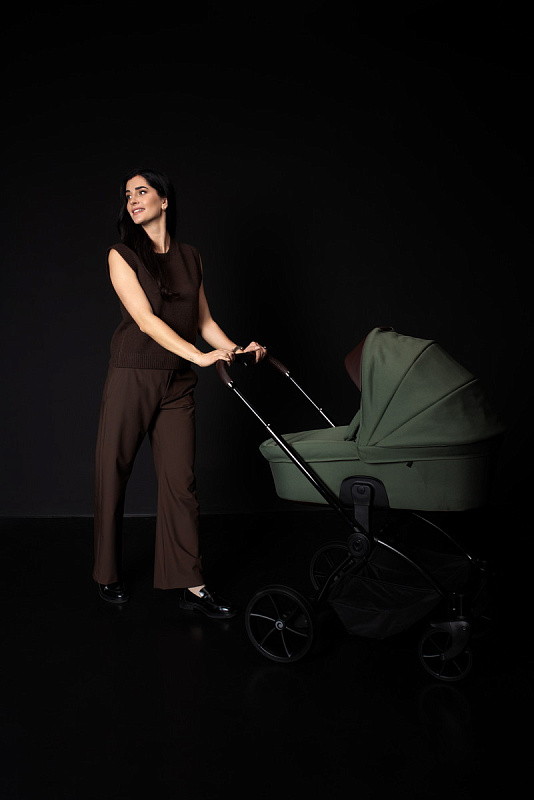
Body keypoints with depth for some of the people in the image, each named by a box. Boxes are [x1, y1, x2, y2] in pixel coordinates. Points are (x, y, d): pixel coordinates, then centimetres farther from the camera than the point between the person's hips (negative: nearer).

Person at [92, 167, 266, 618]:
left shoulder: (191, 258, 12)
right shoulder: (122, 255, 0)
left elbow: (204, 320, 12)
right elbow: (146, 319, -12)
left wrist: (236, 350, -6)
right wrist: (199, 356, -22)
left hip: (178, 383, 3)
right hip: (132, 378, -3)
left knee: (181, 481, 1)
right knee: (112, 475, 3)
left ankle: (190, 585, 6)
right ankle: (108, 576, 20)